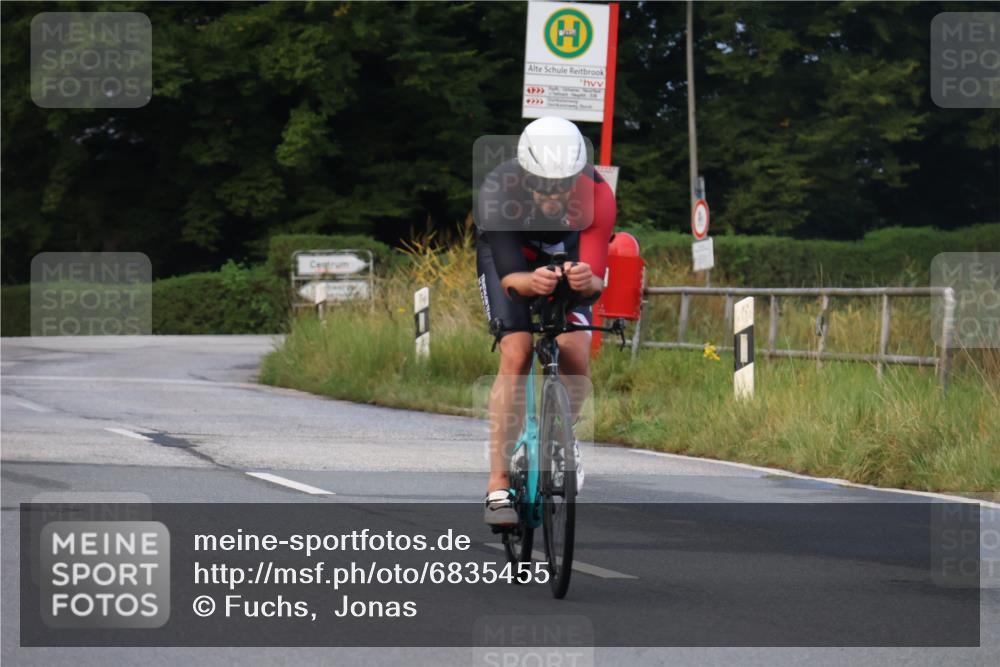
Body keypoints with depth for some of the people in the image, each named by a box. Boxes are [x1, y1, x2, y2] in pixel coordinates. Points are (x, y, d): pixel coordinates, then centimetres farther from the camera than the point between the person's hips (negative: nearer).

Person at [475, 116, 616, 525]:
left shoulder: (596, 195, -34)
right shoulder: (498, 192, -37)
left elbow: (596, 281, -36)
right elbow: (509, 277, -38)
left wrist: (585, 279, -59)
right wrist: (530, 282, -60)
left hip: (567, 255, 2)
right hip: (509, 256, -1)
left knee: (574, 351, -19)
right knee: (516, 353, -21)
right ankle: (498, 484, -20)